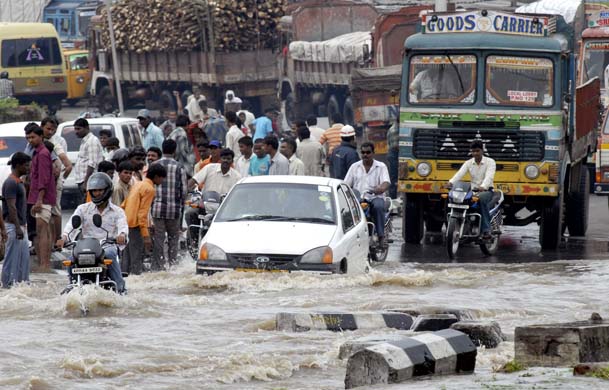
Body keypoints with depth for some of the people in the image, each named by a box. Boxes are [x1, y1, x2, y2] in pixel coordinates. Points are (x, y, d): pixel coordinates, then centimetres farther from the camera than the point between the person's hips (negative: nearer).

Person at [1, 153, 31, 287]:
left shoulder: (19, 182, 16)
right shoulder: (11, 183, -15)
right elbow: (11, 207, -21)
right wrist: (18, 228, -24)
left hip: (20, 225, 10)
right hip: (13, 226, -10)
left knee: (24, 257, 12)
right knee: (13, 256, -6)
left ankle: (22, 283, 16)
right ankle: (9, 285, -3)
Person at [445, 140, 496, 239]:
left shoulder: (490, 162, -3)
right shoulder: (468, 163, 9)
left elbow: (489, 177, -21)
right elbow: (459, 173, -9)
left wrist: (483, 187, -42)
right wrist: (451, 182, -31)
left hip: (486, 190, -4)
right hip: (473, 189, 4)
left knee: (482, 198, -40)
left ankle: (486, 230, -38)